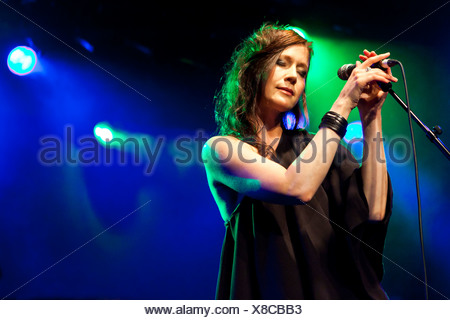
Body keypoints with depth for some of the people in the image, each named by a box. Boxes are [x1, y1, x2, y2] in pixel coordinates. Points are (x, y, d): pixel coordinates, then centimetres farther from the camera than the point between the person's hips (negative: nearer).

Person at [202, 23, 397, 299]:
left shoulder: (310, 146, 9)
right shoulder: (220, 148, -3)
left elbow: (373, 212, -5)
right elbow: (296, 189, -19)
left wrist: (370, 117, -4)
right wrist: (344, 102, -15)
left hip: (339, 287, 2)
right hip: (276, 291, -2)